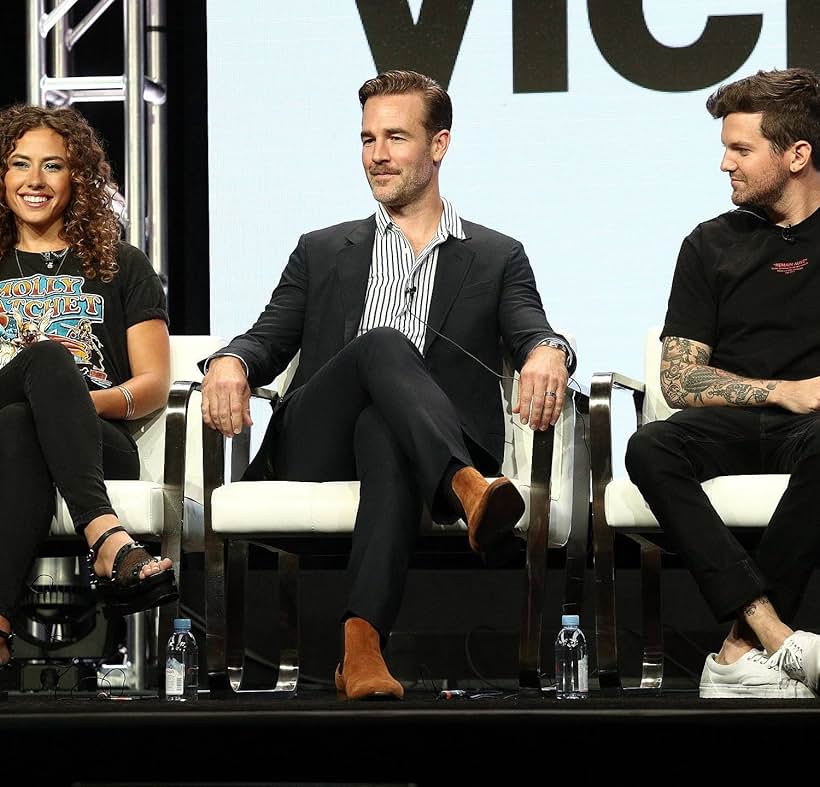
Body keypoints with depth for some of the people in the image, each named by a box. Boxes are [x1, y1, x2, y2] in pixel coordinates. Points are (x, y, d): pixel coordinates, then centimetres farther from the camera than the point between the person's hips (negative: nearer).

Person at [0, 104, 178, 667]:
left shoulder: (122, 267, 23)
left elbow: (155, 386, 13)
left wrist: (83, 401, -9)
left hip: (98, 448, -1)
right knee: (47, 359, -37)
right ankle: (105, 537, -57)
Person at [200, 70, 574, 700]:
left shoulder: (497, 259, 22)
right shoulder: (324, 252, 27)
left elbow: (532, 334, 3)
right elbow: (270, 339, 15)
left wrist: (547, 353, -24)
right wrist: (230, 362, -11)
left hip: (402, 436, -1)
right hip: (316, 453, 1)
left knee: (385, 435, -41)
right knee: (382, 344, -32)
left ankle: (361, 646, -57)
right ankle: (470, 488, -56)